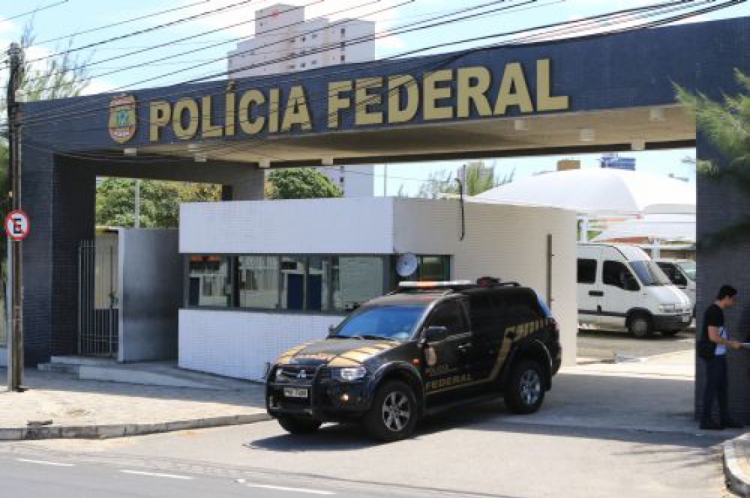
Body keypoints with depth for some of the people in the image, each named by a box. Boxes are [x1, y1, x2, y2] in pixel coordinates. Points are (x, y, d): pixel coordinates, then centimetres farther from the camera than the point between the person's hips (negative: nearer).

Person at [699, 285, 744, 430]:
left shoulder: (717, 311, 14)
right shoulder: (714, 312, -18)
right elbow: (713, 337, -22)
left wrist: (731, 342, 14)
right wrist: (732, 344, -13)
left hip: (719, 355, 10)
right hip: (713, 355, -10)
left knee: (722, 386, 14)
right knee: (712, 386, -4)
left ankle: (725, 419, 22)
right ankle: (706, 420, 1)